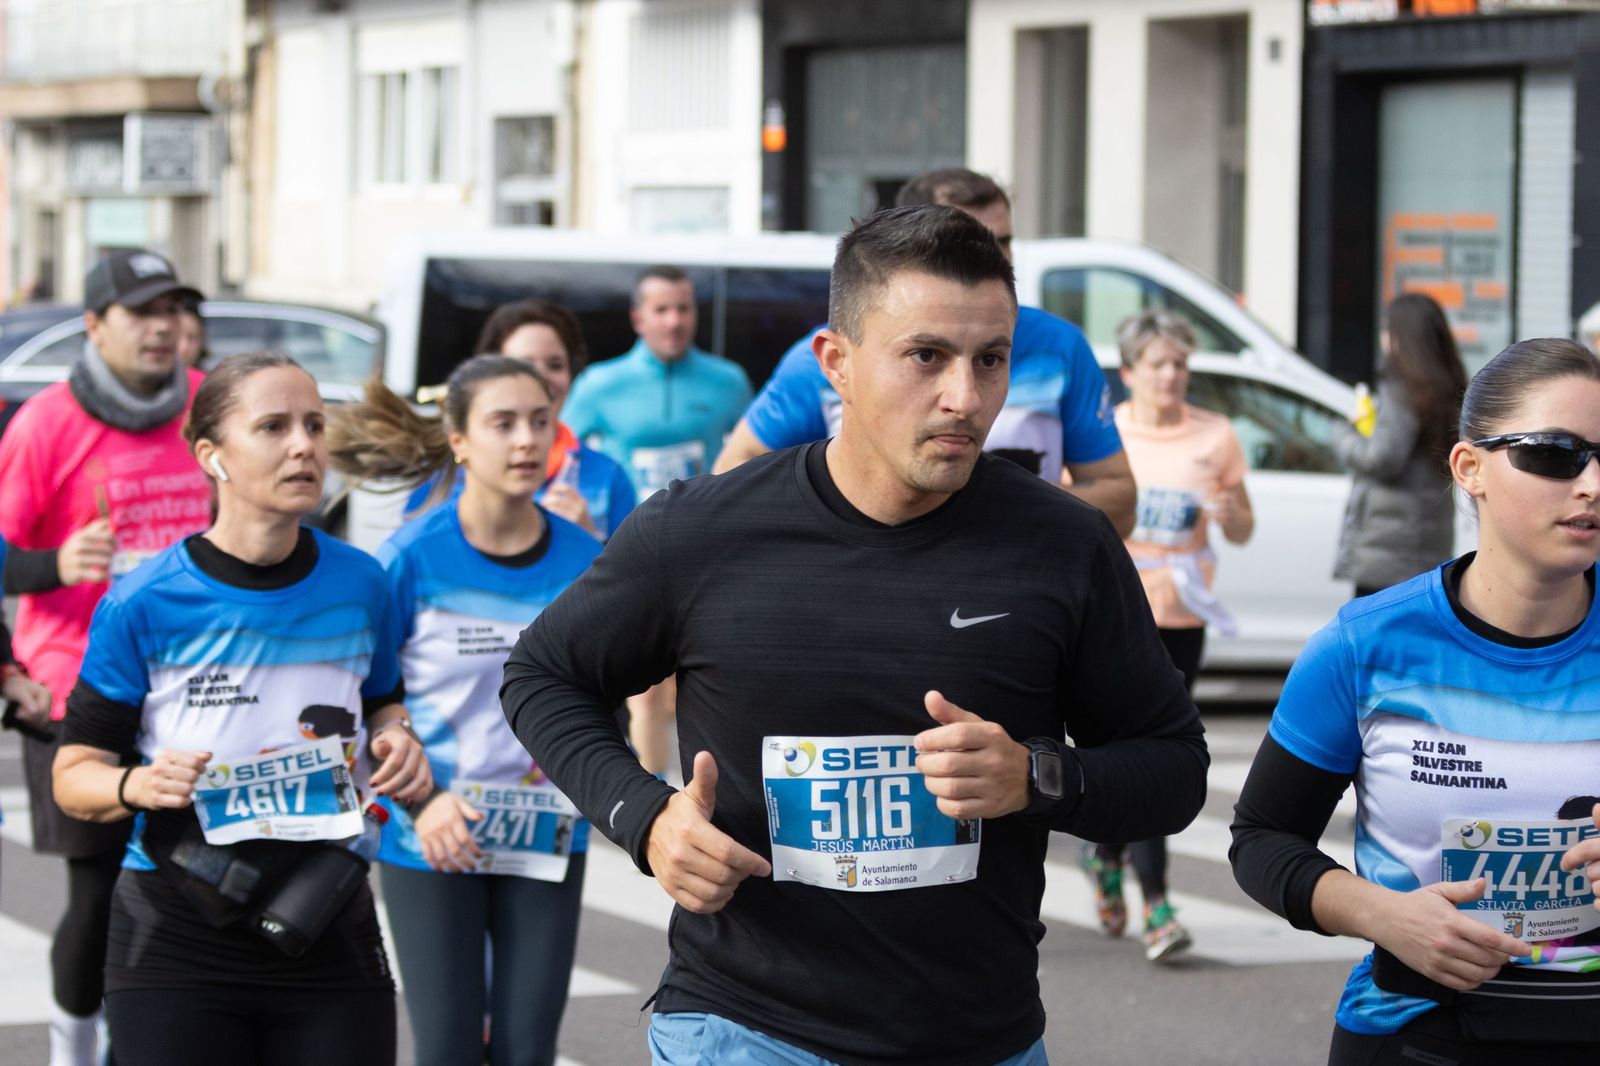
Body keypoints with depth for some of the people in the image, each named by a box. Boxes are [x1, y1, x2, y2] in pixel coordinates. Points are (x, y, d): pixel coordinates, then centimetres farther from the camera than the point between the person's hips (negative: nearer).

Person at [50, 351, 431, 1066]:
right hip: (176, 937, -3)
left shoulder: (358, 584, 1)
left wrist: (397, 739, -1)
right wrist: (140, 785, -23)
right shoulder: (145, 605, -9)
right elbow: (75, 773, -3)